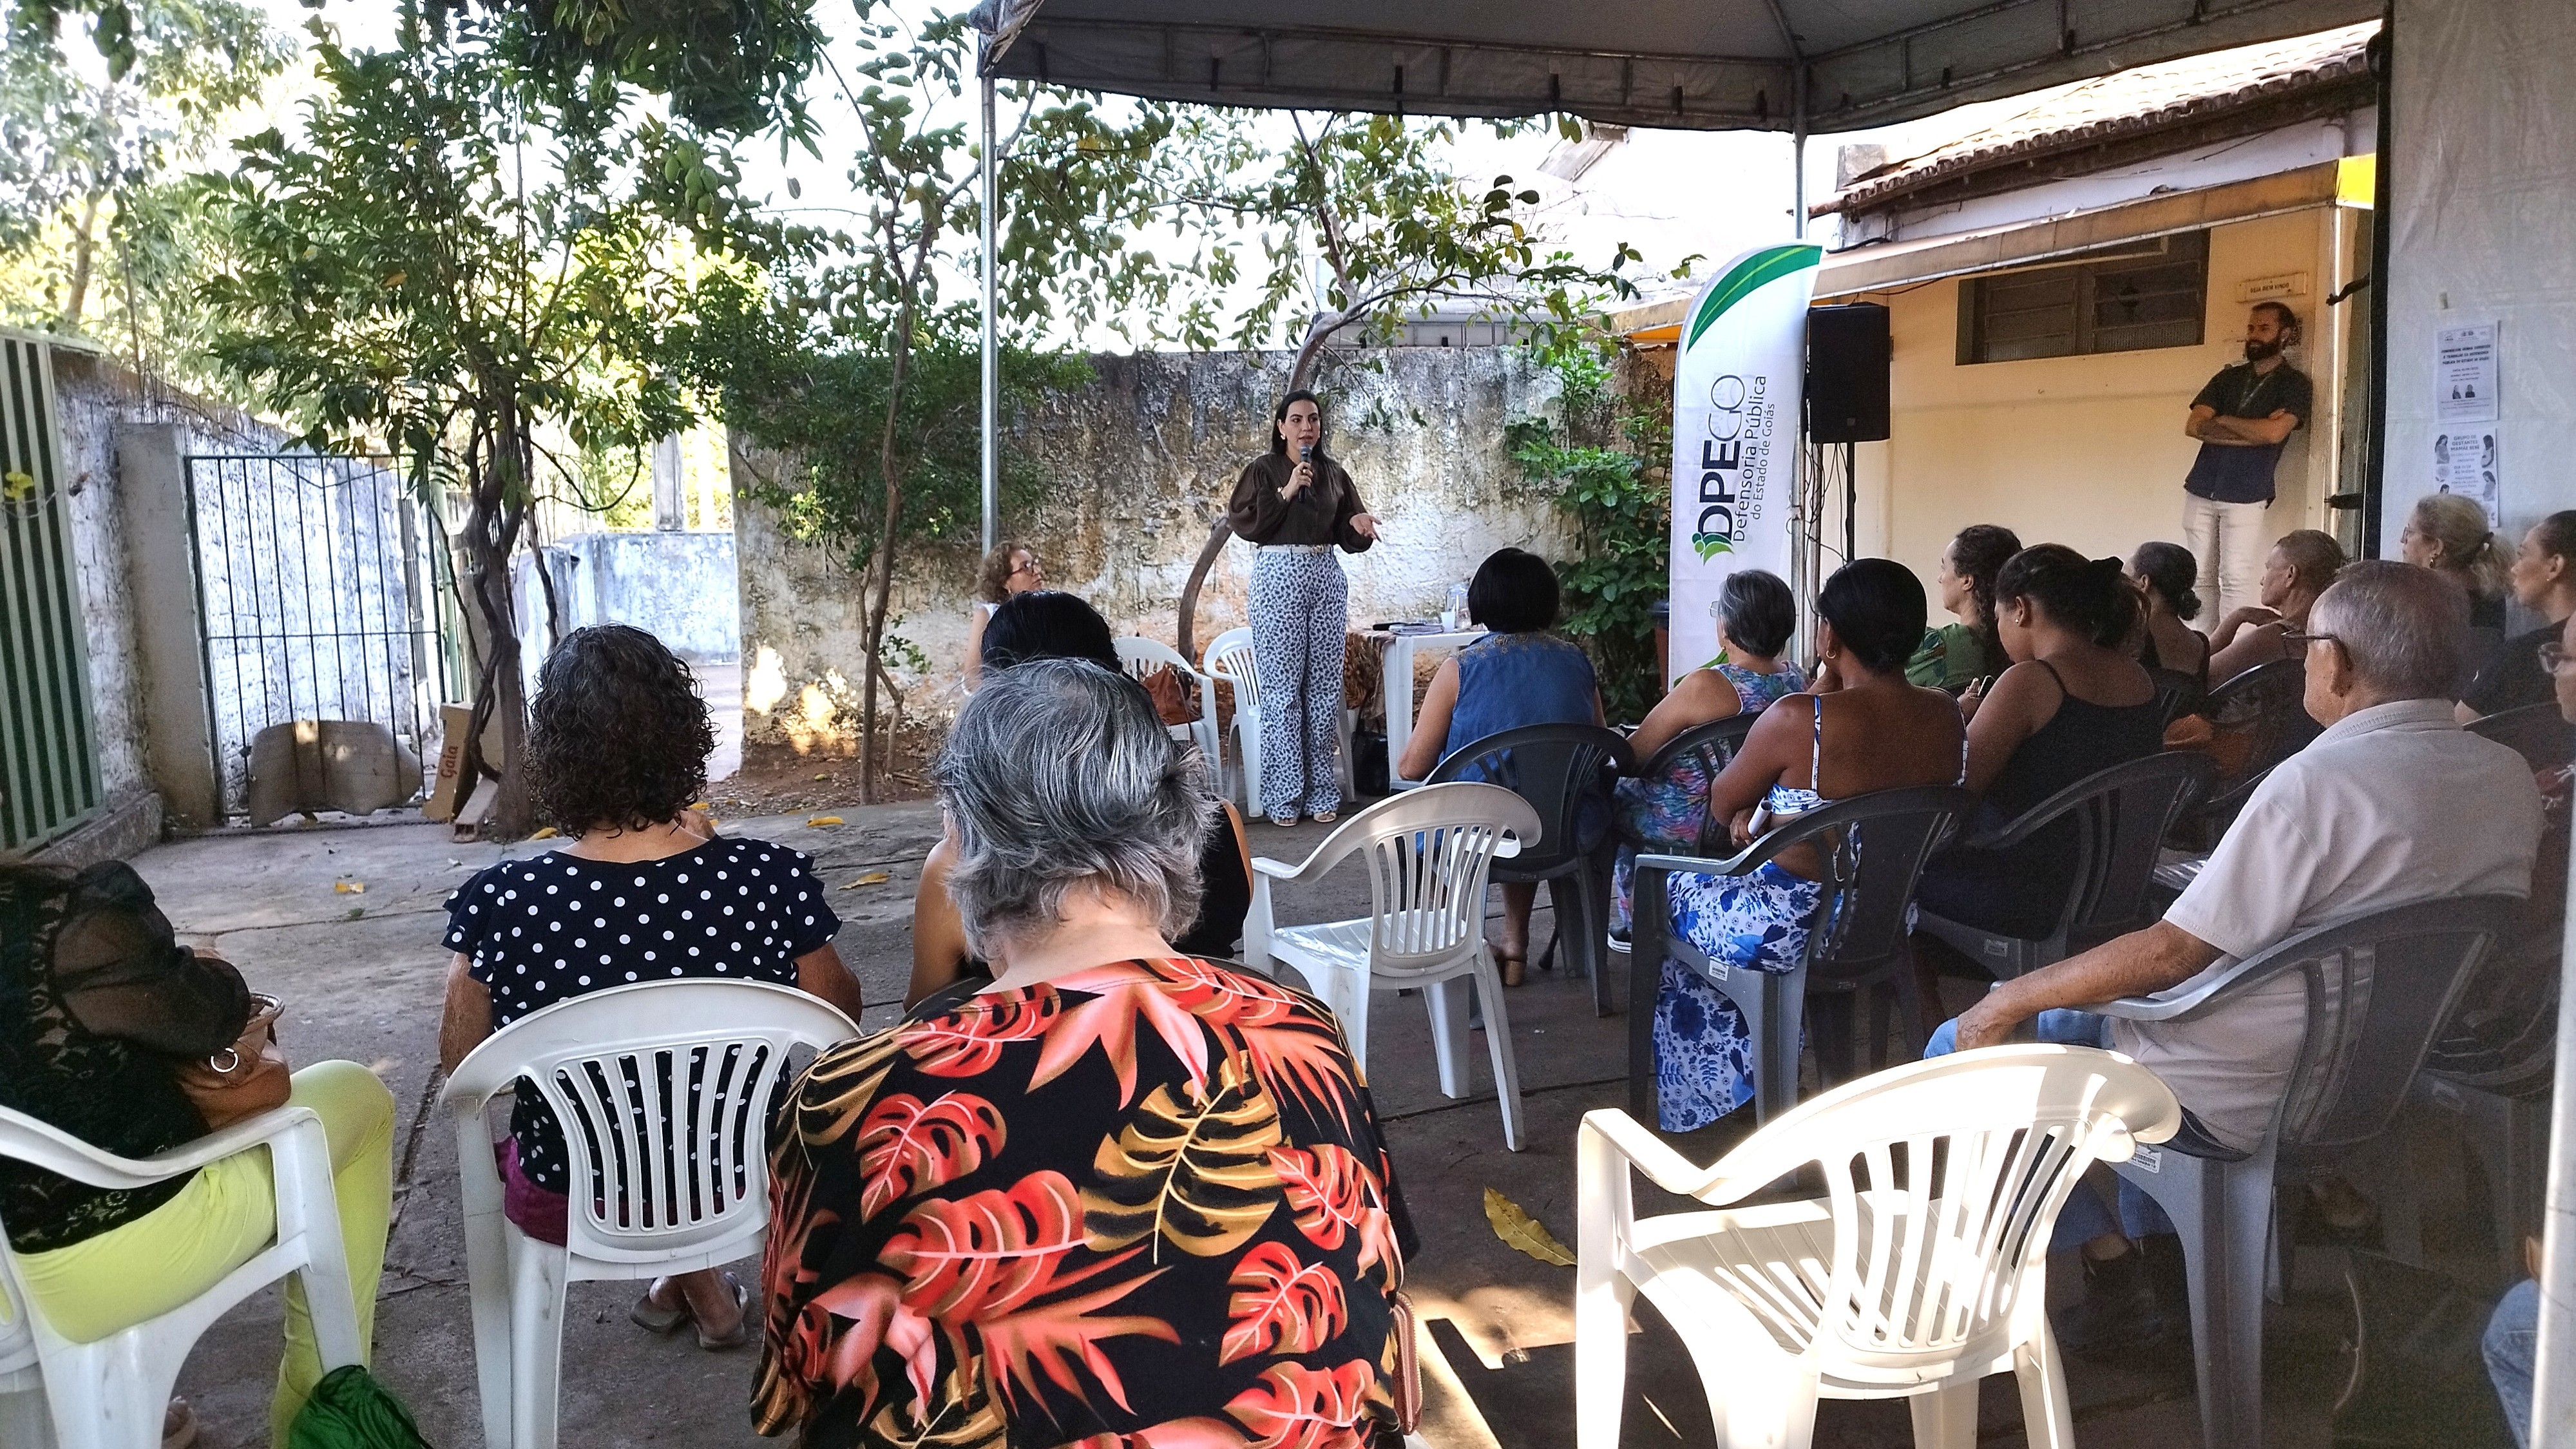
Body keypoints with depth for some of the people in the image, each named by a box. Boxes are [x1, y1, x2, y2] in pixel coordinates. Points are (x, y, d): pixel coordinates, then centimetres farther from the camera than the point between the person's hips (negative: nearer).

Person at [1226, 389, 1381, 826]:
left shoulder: (1333, 474, 13)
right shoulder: (1263, 470, 2)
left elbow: (1348, 536, 15)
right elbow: (1242, 521, -9)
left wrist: (1359, 525, -7)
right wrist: (1287, 491, -14)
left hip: (1326, 577, 4)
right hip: (1279, 576, -4)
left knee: (1325, 686, 4)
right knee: (1283, 689, -4)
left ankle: (1321, 791, 11)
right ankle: (1284, 796, 2)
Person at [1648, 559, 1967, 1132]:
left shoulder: (1800, 720, -27)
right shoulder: (1945, 715, -7)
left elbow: (1722, 804, -8)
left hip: (1788, 932, -6)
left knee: (1681, 892, 27)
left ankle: (1718, 1092, 38)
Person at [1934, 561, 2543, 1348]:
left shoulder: (2318, 782, -27)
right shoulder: (2511, 778, -2)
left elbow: (2173, 952, -25)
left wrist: (2012, 998, -14)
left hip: (2253, 1095, -9)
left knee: (1969, 1046, 1)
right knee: (2069, 1005, 28)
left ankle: (2114, 1272, 7)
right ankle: (2159, 1247, 27)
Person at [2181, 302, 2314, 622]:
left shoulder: (2295, 383, 3)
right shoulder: (2229, 376, 15)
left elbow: (2274, 432, -15)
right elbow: (2193, 427, 2)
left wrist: (2222, 420, -2)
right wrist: (2252, 431, -7)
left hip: (2246, 496, -4)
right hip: (2200, 489, 4)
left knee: (2235, 578, -8)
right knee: (2202, 576, 4)